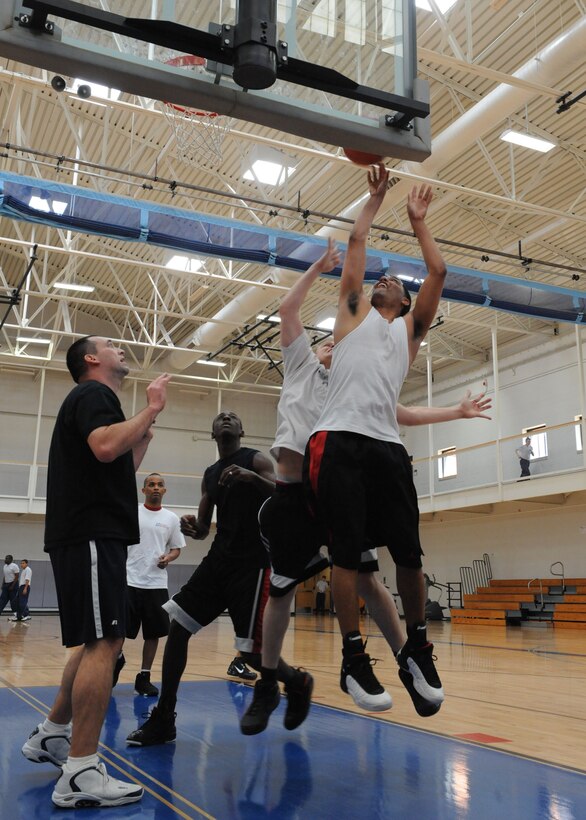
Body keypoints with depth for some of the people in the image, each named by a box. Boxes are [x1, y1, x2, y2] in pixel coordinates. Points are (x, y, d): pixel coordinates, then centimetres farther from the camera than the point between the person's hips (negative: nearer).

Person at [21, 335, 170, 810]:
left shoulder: (97, 399, 26)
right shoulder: (92, 393, -5)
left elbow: (117, 472, 28)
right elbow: (104, 447, -25)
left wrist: (144, 437, 23)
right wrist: (151, 410, -14)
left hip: (94, 535, 11)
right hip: (92, 535, -11)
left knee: (100, 642, 17)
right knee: (104, 644, -14)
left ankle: (50, 737, 27)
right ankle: (81, 775, -12)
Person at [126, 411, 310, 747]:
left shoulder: (256, 460, -3)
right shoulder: (210, 474, 16)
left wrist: (252, 478, -32)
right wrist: (192, 527, -6)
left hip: (252, 563, -6)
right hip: (219, 558, 7)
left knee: (252, 651, -9)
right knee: (177, 627, -3)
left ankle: (298, 683, 24)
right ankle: (163, 720, 8)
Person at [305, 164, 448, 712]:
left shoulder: (411, 328, 25)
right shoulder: (354, 312, 20)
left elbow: (438, 271, 19)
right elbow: (357, 242, 18)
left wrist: (417, 220, 29)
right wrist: (376, 196, 29)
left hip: (387, 446, 3)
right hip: (337, 441, -3)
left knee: (408, 553, 1)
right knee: (347, 553, -5)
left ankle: (417, 650, 19)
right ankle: (354, 660, 4)